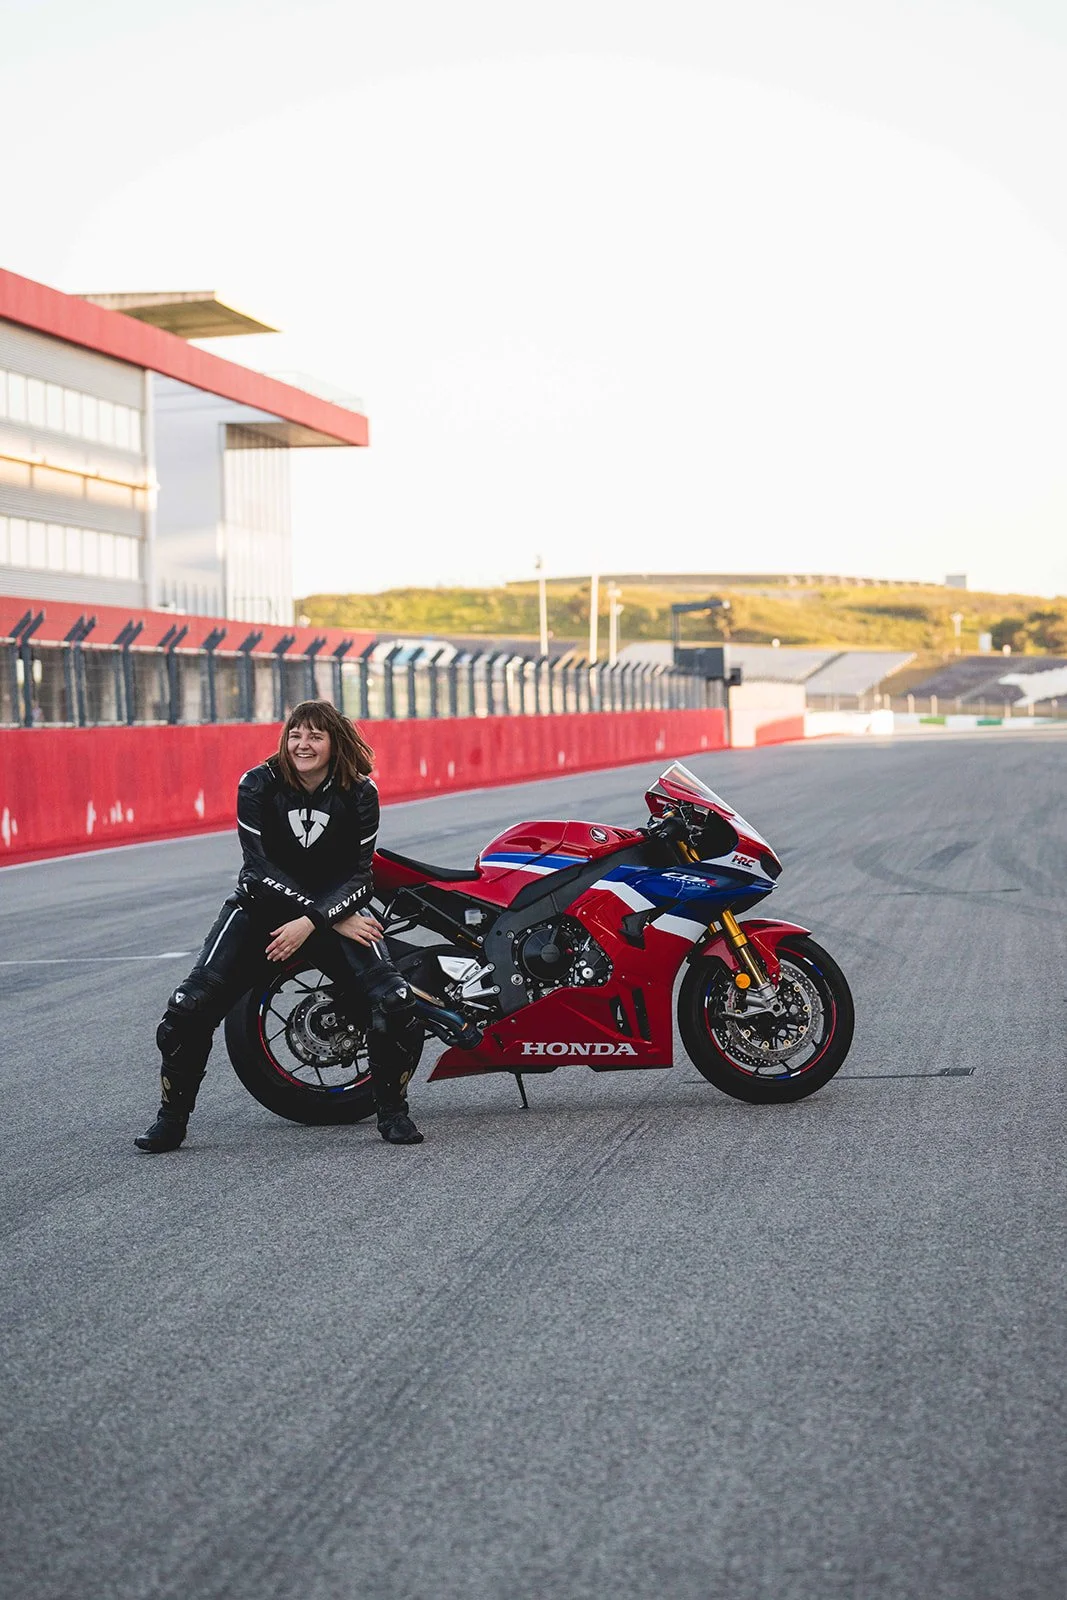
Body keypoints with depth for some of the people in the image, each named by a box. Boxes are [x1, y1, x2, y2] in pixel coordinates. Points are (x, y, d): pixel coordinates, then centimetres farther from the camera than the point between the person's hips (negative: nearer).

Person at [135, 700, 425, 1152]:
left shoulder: (359, 793, -8)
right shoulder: (258, 785, -11)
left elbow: (359, 875, -8)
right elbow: (260, 867, -15)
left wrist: (312, 922, -26)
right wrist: (338, 921, -21)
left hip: (336, 905, 0)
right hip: (263, 905, 0)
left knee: (397, 1004, -20)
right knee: (190, 1005, -15)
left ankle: (392, 1111, 2)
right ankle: (172, 1118, 4)